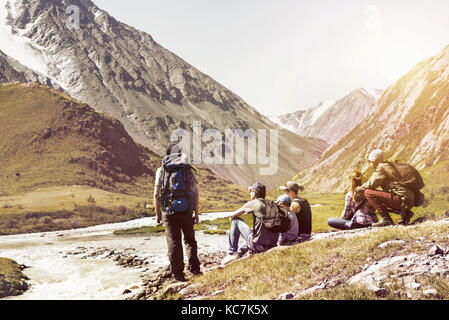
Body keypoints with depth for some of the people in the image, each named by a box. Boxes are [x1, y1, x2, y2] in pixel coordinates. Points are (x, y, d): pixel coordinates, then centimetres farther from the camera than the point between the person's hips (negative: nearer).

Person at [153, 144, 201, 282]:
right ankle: (194, 268, 18)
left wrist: (158, 214, 7)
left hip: (169, 212, -1)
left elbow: (156, 195, -2)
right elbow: (196, 193, 2)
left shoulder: (161, 170, 2)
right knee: (190, 240, 19)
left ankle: (178, 273, 6)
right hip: (186, 211, 1)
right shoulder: (188, 169, 5)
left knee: (174, 243, 4)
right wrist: (196, 212, 11)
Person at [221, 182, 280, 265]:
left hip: (258, 245, -7)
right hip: (272, 245, 7)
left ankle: (231, 253, 11)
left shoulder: (253, 203, -6)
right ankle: (239, 253, 31)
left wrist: (232, 219, 26)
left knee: (235, 220, 7)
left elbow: (232, 215, 4)